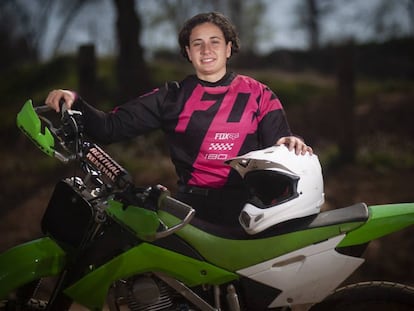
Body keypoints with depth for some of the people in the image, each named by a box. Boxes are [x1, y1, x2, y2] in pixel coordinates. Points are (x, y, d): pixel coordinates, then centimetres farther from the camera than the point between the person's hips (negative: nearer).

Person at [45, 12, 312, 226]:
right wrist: (75, 103, -7)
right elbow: (112, 127, 9)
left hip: (246, 207, 0)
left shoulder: (258, 94, 12)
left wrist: (291, 143, -17)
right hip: (193, 206, 1)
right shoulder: (172, 97, 13)